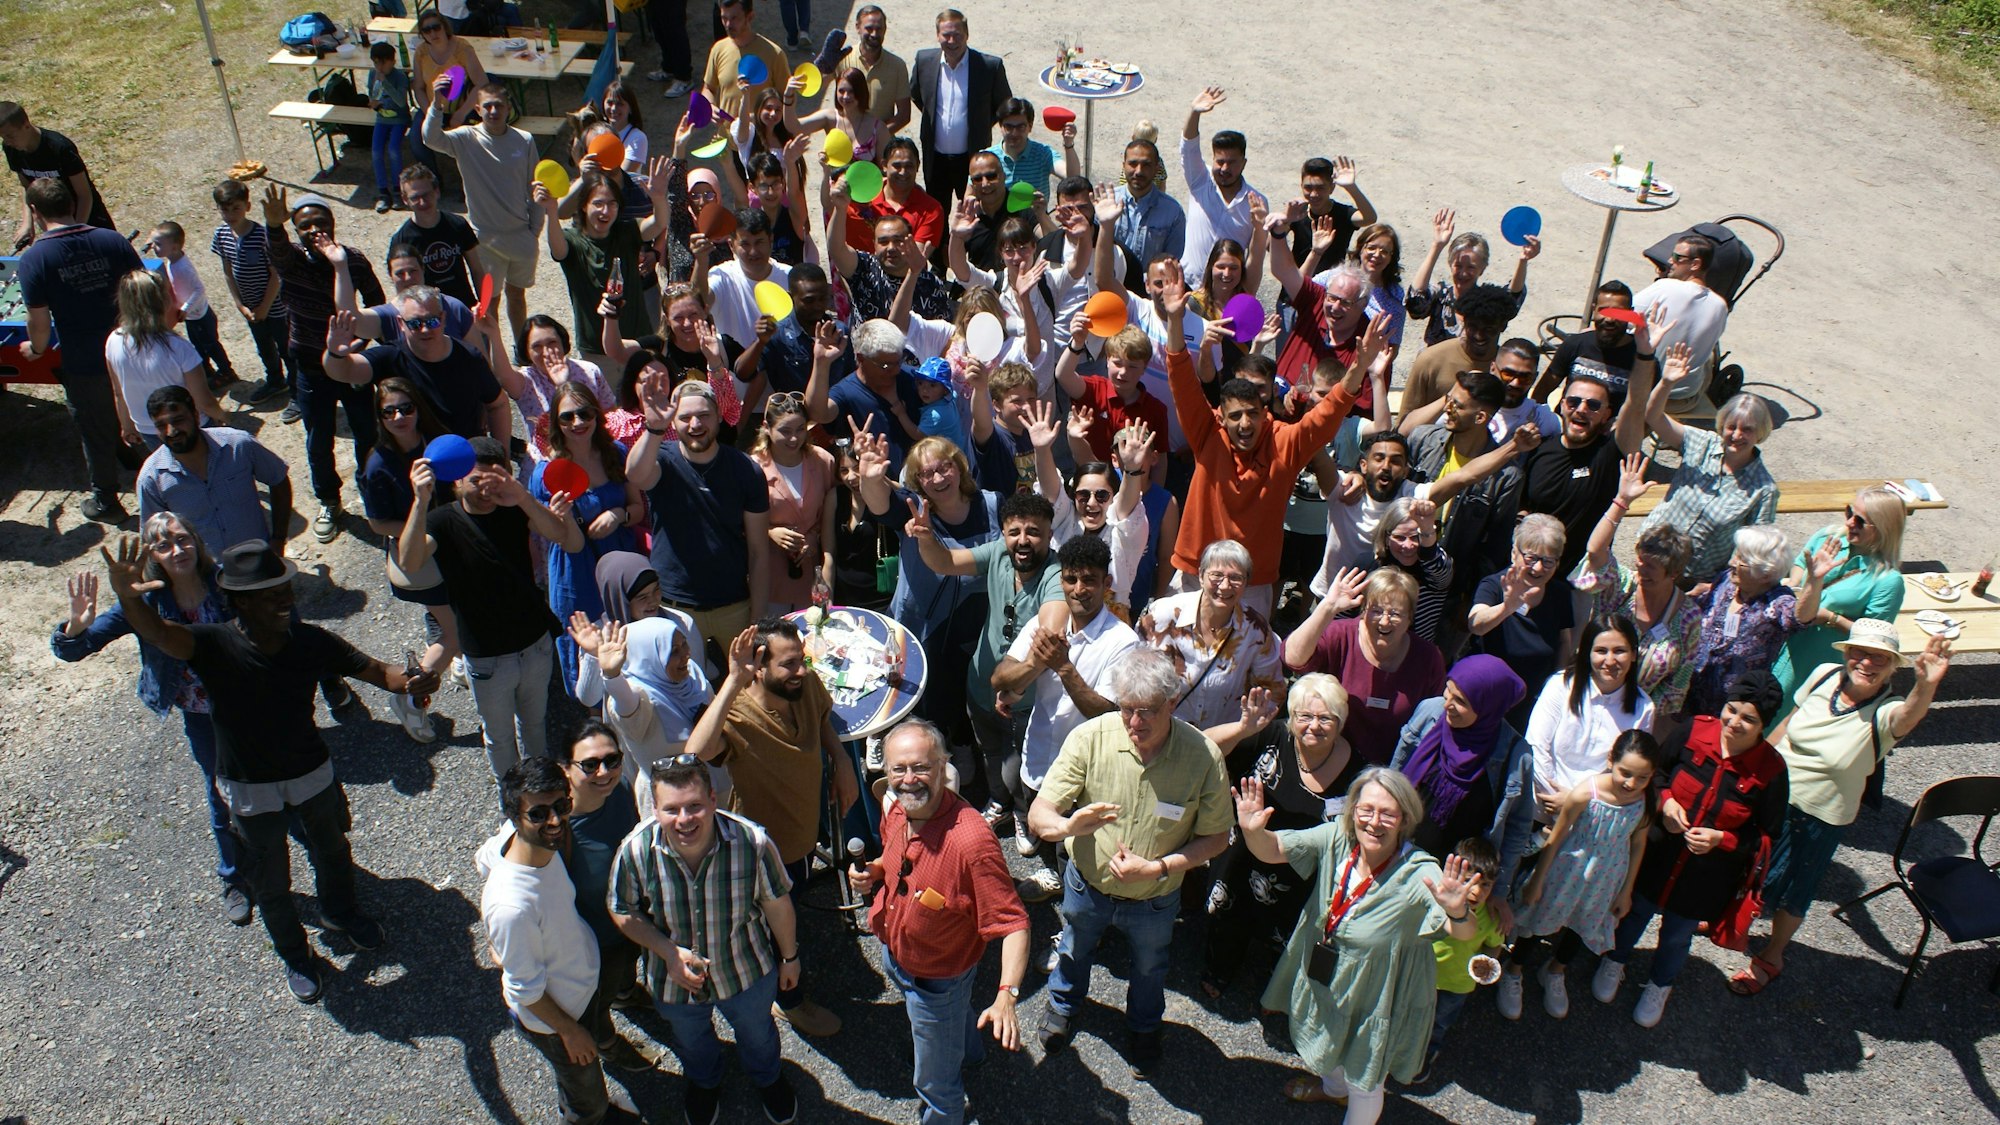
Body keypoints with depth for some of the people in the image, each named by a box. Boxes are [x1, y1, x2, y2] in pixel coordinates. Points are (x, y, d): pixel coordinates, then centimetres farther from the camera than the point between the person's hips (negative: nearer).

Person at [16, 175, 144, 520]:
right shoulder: (111, 240, -8)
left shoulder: (34, 259, -15)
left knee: (97, 434, 16)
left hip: (83, 367, -2)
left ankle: (105, 502, 32)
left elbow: (39, 321, -13)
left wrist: (35, 349, 8)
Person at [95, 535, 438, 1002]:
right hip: (251, 788, -2)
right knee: (272, 884, 17)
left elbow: (374, 670, -14)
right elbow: (159, 633, -45)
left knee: (333, 852, 27)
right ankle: (296, 957, 45)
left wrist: (409, 681, -38)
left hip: (312, 772, 2)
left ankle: (339, 911, 59)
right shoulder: (216, 645, -26)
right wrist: (128, 598, -67)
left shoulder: (310, 641, -18)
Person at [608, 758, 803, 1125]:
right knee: (691, 1040, 34)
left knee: (757, 1032, 32)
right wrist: (669, 953, -27)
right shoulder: (635, 851, -32)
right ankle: (704, 1082, 70)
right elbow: (624, 913, -13)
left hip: (748, 972, -1)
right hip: (675, 980, 1)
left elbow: (777, 905, -17)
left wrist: (789, 957, -1)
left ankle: (767, 1077, 68)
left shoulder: (752, 842, -35)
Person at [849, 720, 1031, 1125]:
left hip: (936, 978, -7)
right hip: (894, 952, 8)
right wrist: (870, 875, -13)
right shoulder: (895, 809, -15)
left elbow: (1012, 924, -37)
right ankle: (970, 1051, 70)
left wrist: (1006, 996, -49)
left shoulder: (971, 841, -40)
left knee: (935, 1083, 15)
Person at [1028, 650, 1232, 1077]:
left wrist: (1159, 867, -29)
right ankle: (1063, 1002, 65)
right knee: (1075, 948, 32)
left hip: (1154, 899, 0)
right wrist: (1067, 826, -50)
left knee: (1149, 967, 30)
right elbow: (1038, 816, -27)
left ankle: (1144, 1026, 63)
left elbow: (1216, 838, -16)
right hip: (1087, 884, 0)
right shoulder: (1089, 738, -30)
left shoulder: (1203, 756, -29)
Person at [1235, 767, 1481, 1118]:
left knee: (1363, 1086, 20)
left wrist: (1459, 911, -64)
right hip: (1326, 978, 5)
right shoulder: (1336, 838, -21)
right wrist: (1253, 831, -37)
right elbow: (1273, 851, -16)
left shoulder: (1419, 875, -33)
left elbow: (1464, 933, -41)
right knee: (1332, 1043, 36)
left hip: (1378, 998, -5)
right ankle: (1335, 1086, 68)